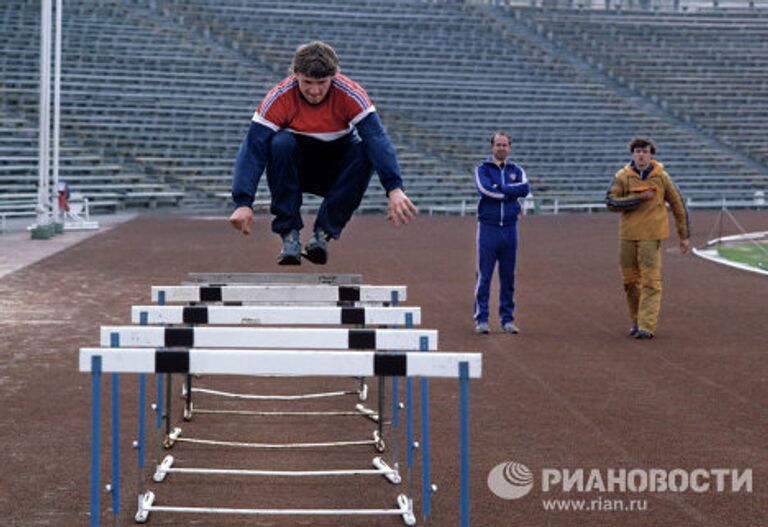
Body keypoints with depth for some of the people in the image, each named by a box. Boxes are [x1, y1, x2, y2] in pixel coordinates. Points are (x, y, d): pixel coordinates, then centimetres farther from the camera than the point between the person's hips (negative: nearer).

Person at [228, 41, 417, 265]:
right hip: (295, 169, 0)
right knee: (281, 143, -31)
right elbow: (253, 147, -28)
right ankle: (289, 235, -22)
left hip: (336, 172, 1)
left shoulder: (351, 94, -21)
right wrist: (243, 203, -40)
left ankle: (323, 233, -19)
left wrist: (394, 189, -46)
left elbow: (378, 139, -31)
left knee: (364, 150, -29)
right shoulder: (280, 96, -22)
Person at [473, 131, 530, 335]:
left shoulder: (516, 170, 12)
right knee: (484, 276, -4)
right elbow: (484, 189, -15)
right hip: (488, 228, -3)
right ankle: (481, 319, 1)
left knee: (508, 276, 6)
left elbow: (525, 188, -7)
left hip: (510, 228, 3)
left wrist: (500, 187, -11)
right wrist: (511, 193, -7)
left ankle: (507, 319, 12)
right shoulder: (482, 169, 4)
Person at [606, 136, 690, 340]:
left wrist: (684, 236, 6)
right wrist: (640, 198, -16)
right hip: (627, 235, 2)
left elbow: (678, 205, 7)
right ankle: (636, 320, 26)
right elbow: (611, 202, -9)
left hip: (651, 236, -2)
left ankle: (647, 326, -11)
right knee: (630, 280, 9)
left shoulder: (661, 177, 0)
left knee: (650, 281, -9)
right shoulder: (622, 176, 1)